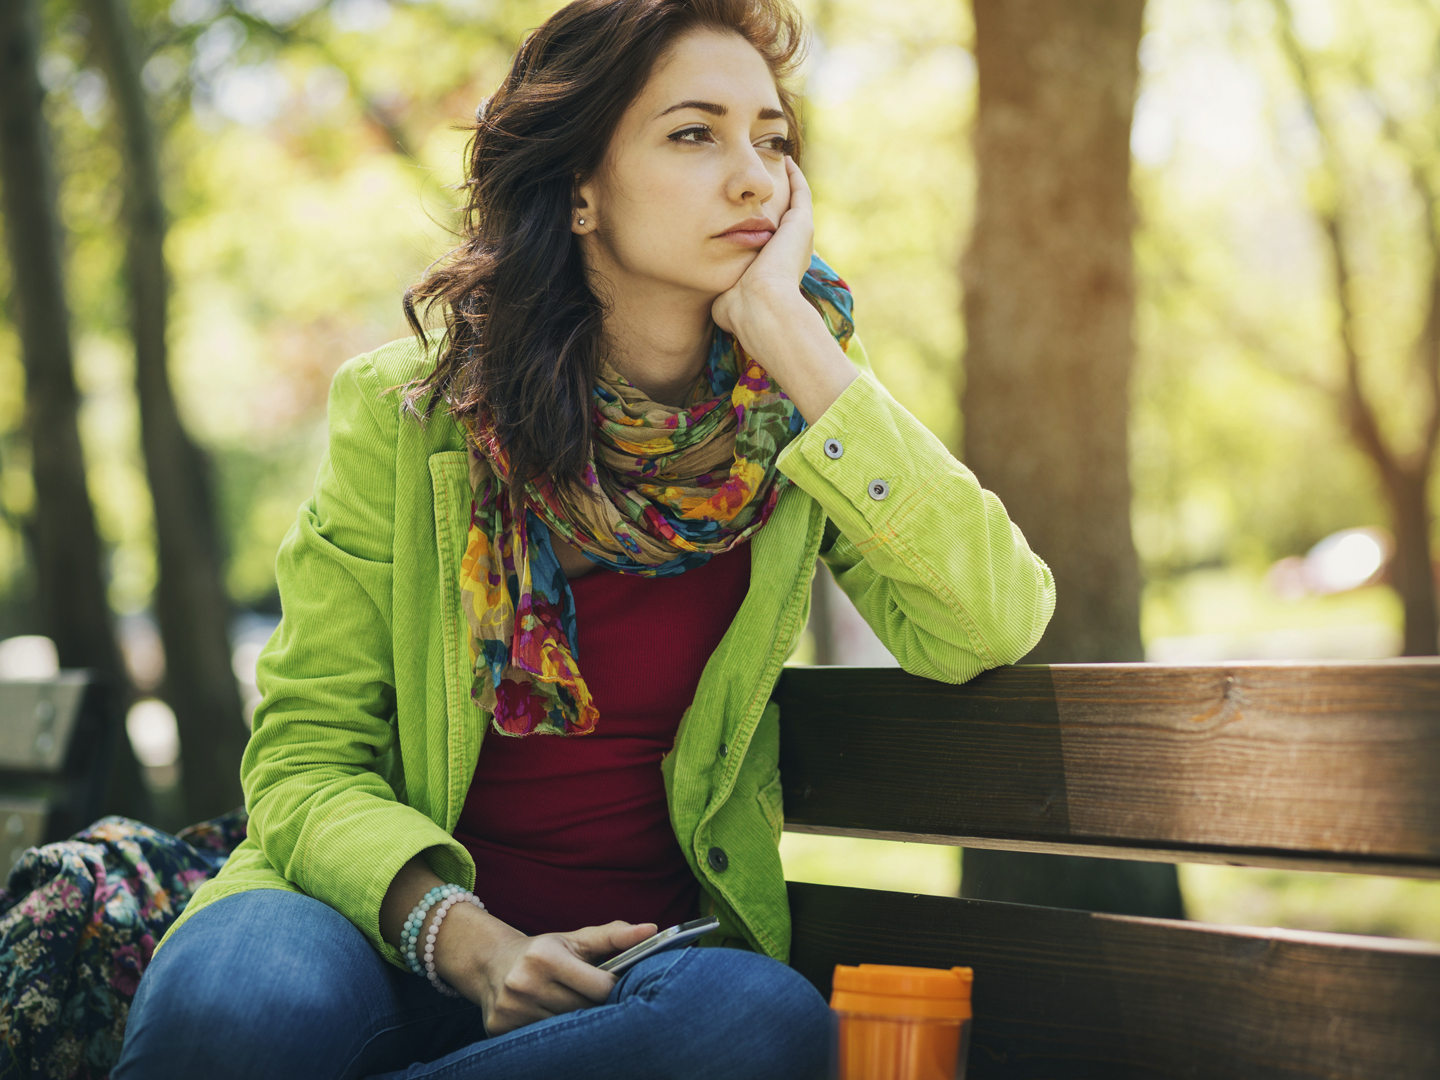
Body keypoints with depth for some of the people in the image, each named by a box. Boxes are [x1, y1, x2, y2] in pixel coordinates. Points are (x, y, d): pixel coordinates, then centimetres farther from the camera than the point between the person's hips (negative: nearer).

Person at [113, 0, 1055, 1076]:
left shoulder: (794, 411, 0)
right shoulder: (408, 410, -4)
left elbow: (992, 624, -16)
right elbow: (307, 756, -3)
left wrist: (788, 327, -17)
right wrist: (460, 937, -22)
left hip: (655, 943, 3)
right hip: (399, 934, -2)